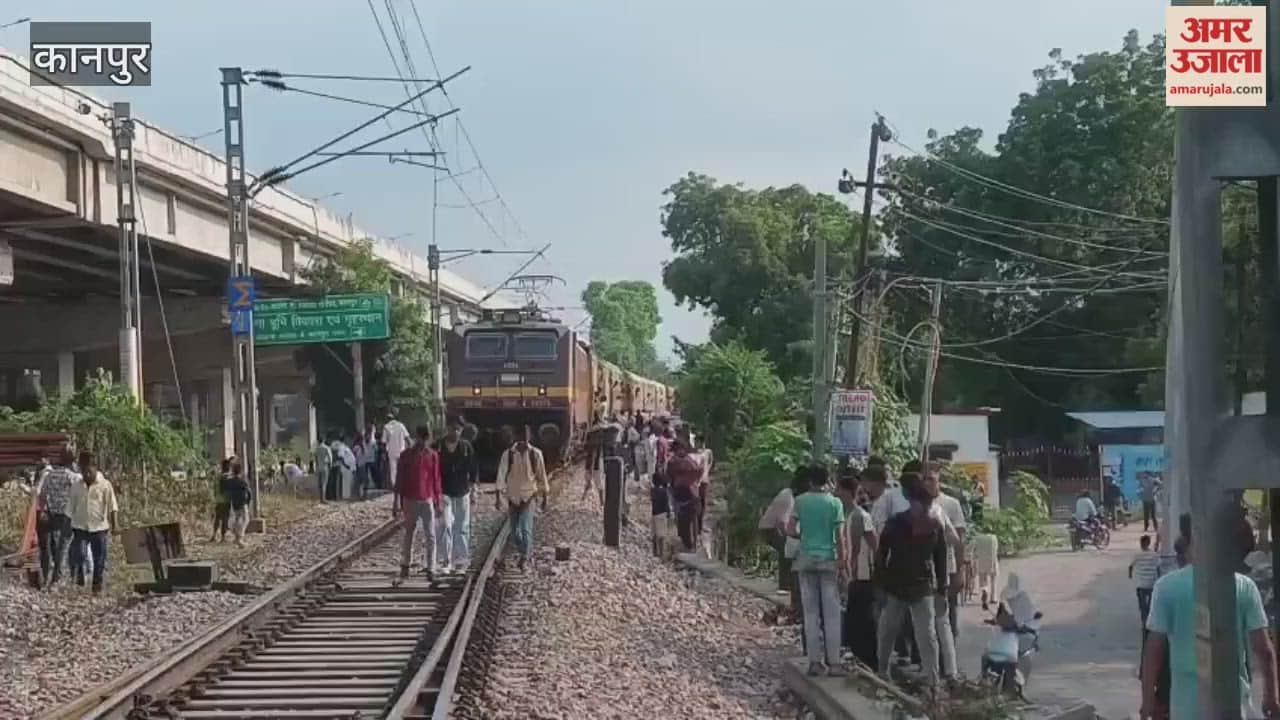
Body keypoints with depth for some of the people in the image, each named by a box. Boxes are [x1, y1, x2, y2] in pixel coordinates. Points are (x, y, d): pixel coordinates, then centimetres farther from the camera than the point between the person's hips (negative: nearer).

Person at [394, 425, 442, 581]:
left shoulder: (432, 456, 2)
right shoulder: (405, 456, -3)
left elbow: (436, 479, 7)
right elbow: (399, 479, 1)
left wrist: (438, 500, 6)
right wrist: (396, 501, 0)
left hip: (427, 500, 1)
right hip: (410, 501, -1)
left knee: (430, 536, -5)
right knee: (409, 534, 10)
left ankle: (430, 569, -4)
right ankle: (404, 565, 21)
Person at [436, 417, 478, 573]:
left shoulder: (467, 447, 1)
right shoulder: (437, 447, -3)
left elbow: (474, 469, 5)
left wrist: (473, 489, -1)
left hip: (462, 493, 2)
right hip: (443, 493, -2)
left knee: (462, 528, 8)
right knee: (445, 525, -13)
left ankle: (461, 559, 18)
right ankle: (446, 560, -11)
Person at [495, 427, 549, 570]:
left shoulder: (535, 454, -5)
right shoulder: (508, 454, -5)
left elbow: (541, 476, 2)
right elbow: (501, 475, -6)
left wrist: (544, 498, 5)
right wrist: (498, 496, -12)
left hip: (528, 496, -2)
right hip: (512, 496, 2)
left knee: (526, 528, -17)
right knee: (515, 531, 11)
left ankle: (524, 557, -19)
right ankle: (525, 554, 32)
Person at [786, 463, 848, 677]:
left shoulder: (800, 501, 0)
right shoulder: (834, 503, -4)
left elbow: (790, 530, -3)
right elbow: (840, 537, -7)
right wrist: (842, 563, -1)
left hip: (806, 559, 2)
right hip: (828, 560, -2)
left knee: (811, 613, 6)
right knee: (831, 613, 1)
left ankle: (814, 661, 5)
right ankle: (833, 662, -2)